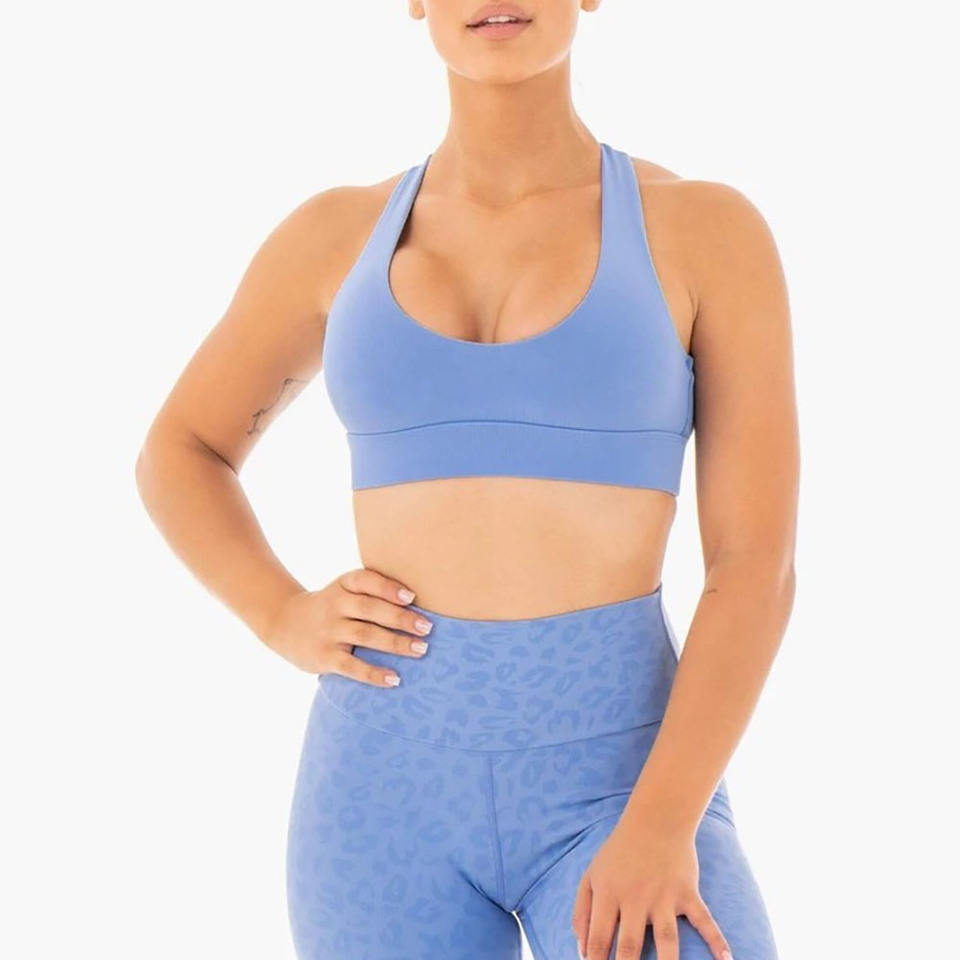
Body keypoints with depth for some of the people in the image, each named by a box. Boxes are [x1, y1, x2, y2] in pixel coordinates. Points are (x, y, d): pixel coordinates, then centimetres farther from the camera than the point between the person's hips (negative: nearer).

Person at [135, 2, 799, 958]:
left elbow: (757, 568, -6)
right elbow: (178, 453, 21)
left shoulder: (712, 230, 1)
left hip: (619, 782, -2)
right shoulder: (340, 233, 8)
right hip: (395, 778, 2)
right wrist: (287, 620, 1)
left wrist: (660, 827, -19)